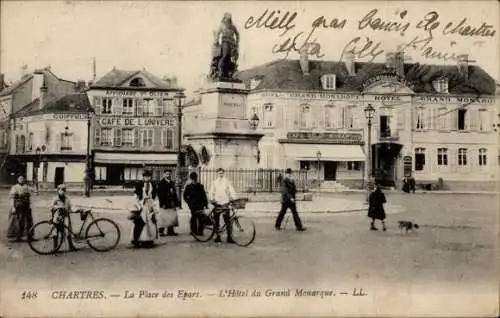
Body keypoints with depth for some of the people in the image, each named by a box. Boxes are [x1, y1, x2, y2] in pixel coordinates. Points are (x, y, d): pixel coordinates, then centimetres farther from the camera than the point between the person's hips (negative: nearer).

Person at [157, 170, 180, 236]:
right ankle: (161, 231, 5)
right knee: (163, 218, -4)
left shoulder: (172, 183, 16)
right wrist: (162, 203, -17)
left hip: (172, 204, 7)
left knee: (172, 217, 5)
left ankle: (170, 231, 13)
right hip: (165, 204, -7)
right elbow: (160, 194, -11)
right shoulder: (161, 183, -5)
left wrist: (176, 202, 11)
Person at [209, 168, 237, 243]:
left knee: (227, 221, -8)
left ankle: (229, 237, -5)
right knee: (216, 221, 5)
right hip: (217, 203, 2)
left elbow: (232, 191, 1)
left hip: (225, 204, -2)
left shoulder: (227, 182, 4)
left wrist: (233, 199, -12)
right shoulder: (214, 182, 9)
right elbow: (211, 192, 11)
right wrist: (211, 199, -4)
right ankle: (218, 236, 16)